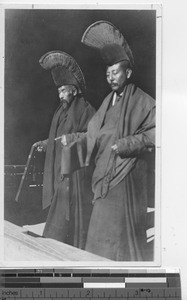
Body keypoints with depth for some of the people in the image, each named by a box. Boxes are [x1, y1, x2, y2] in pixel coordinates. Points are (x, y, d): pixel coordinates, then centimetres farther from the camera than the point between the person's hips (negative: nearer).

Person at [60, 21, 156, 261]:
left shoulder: (142, 101, -7)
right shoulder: (108, 102, 13)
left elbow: (156, 132, -13)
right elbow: (95, 135, 13)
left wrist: (128, 143, -17)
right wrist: (71, 139, 1)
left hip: (128, 178, -6)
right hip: (106, 176, 6)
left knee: (126, 229, -2)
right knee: (103, 228, 6)